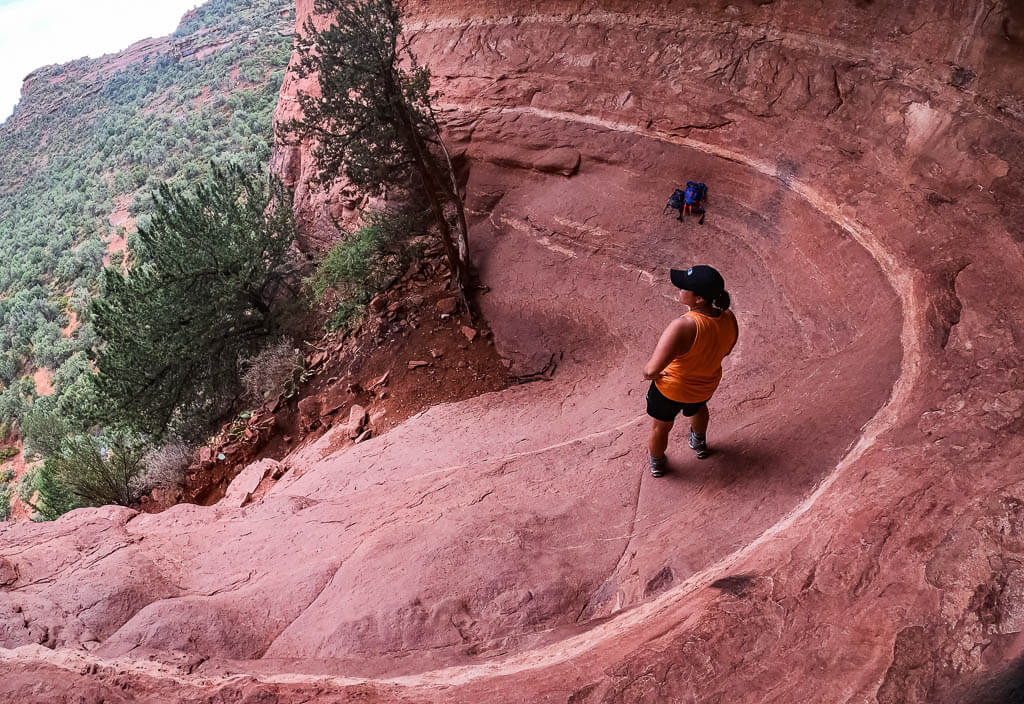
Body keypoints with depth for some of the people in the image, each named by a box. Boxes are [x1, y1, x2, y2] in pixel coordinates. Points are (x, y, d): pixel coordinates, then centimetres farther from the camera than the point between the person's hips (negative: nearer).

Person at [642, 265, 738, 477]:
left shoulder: (683, 327, -43)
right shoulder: (729, 319, -22)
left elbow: (651, 370, -43)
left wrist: (648, 372, -20)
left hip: (671, 389, -5)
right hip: (707, 386, 5)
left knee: (661, 426, 27)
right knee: (698, 408, 40)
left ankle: (657, 463, 55)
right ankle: (700, 445, 68)